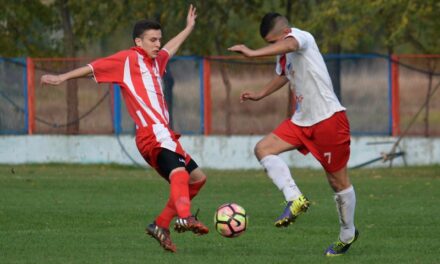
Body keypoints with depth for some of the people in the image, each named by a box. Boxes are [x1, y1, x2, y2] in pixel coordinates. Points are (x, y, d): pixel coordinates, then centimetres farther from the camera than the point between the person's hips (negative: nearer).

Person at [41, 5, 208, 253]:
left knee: (197, 178, 14)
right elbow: (96, 67, 3)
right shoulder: (129, 58, 4)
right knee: (178, 172, -33)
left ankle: (161, 225, 12)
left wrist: (189, 28, 59)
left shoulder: (155, 61, 27)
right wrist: (63, 77, 1)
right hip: (154, 133, -10)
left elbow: (170, 48, 48)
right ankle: (184, 218, -56)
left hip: (163, 134, 10)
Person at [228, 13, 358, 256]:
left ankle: (348, 234, 20)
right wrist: (260, 95, 23)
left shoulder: (301, 37, -17)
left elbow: (289, 44, -43)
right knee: (263, 149, -8)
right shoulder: (283, 54, 9)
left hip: (329, 118, -9)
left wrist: (253, 53, -56)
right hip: (302, 121, 9)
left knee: (338, 181, 2)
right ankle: (295, 199, -15)